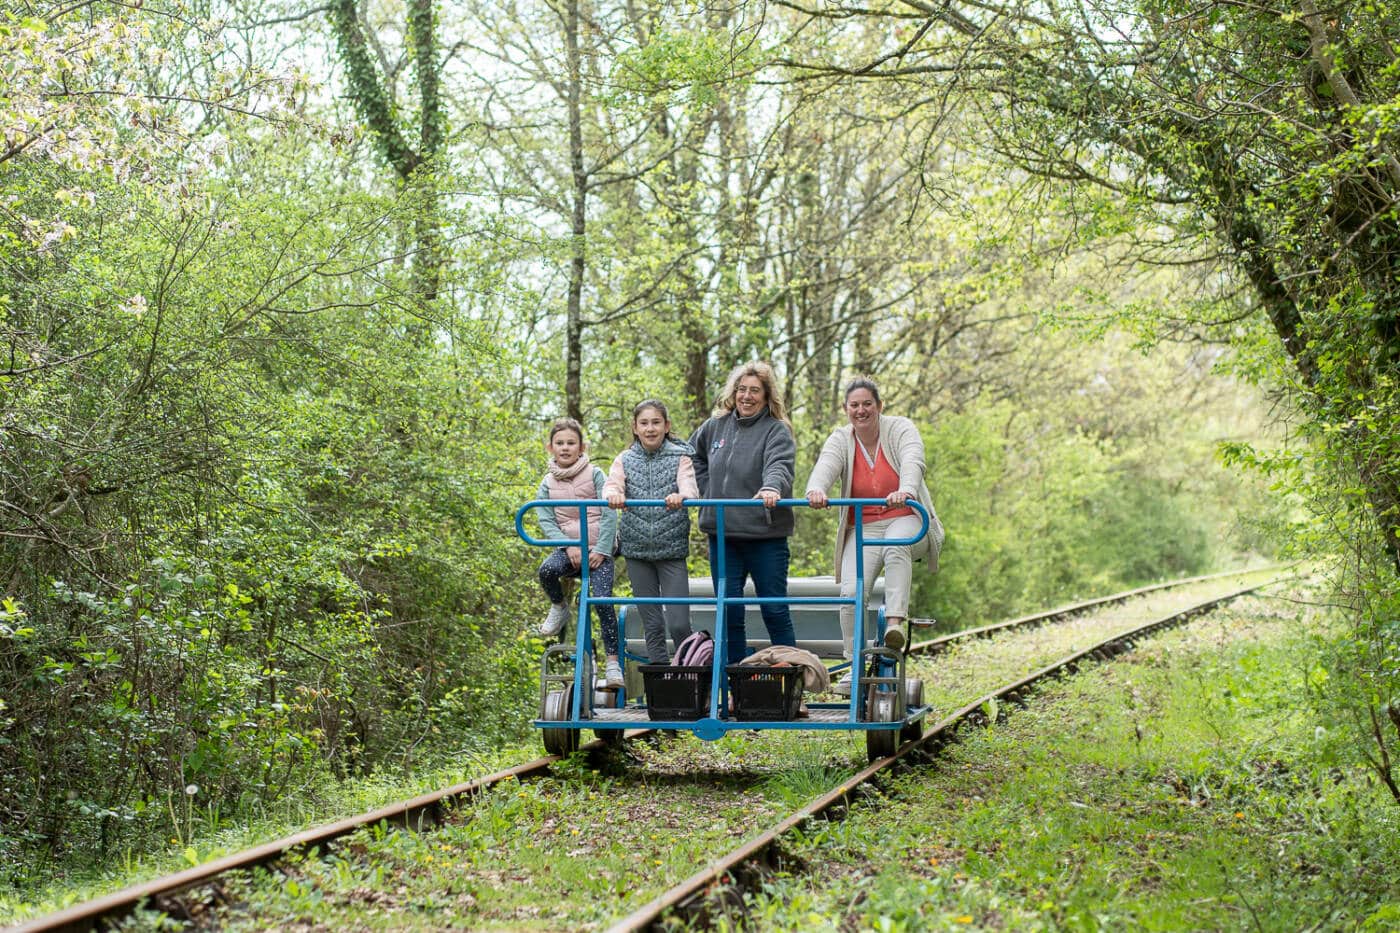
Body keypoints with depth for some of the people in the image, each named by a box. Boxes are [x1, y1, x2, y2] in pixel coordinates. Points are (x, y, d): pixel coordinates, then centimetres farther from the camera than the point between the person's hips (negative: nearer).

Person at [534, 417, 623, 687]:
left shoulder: (594, 474, 0)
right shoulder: (547, 483, 7)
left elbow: (609, 514, -4)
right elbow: (545, 521, 1)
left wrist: (601, 550, -13)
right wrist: (569, 546, -15)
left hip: (598, 548, -2)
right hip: (568, 548, 2)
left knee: (603, 600, -20)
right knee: (547, 570, -32)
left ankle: (613, 662, -13)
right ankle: (558, 608, 0)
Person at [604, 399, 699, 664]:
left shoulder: (680, 458, 1)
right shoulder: (625, 460, 6)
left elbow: (690, 486, -15)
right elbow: (611, 484, -10)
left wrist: (681, 496, -39)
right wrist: (614, 495, -34)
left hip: (672, 549, -2)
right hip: (637, 548, 2)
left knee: (679, 623, -7)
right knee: (652, 623, 7)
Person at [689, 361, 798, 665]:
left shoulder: (777, 430, -5)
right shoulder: (715, 426, 10)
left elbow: (780, 466, -23)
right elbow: (692, 456, 26)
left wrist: (771, 488, -44)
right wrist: (706, 490, 11)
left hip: (765, 534, -5)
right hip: (722, 532, 5)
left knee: (775, 609, 0)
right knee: (728, 609, 7)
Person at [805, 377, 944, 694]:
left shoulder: (900, 429, -7)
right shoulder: (840, 440, -1)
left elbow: (913, 463, -26)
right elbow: (825, 467, -21)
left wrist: (906, 491, -49)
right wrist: (816, 490, -46)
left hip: (906, 520, -2)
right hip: (861, 529, 2)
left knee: (897, 548, -38)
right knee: (851, 591, -18)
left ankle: (895, 622, -43)